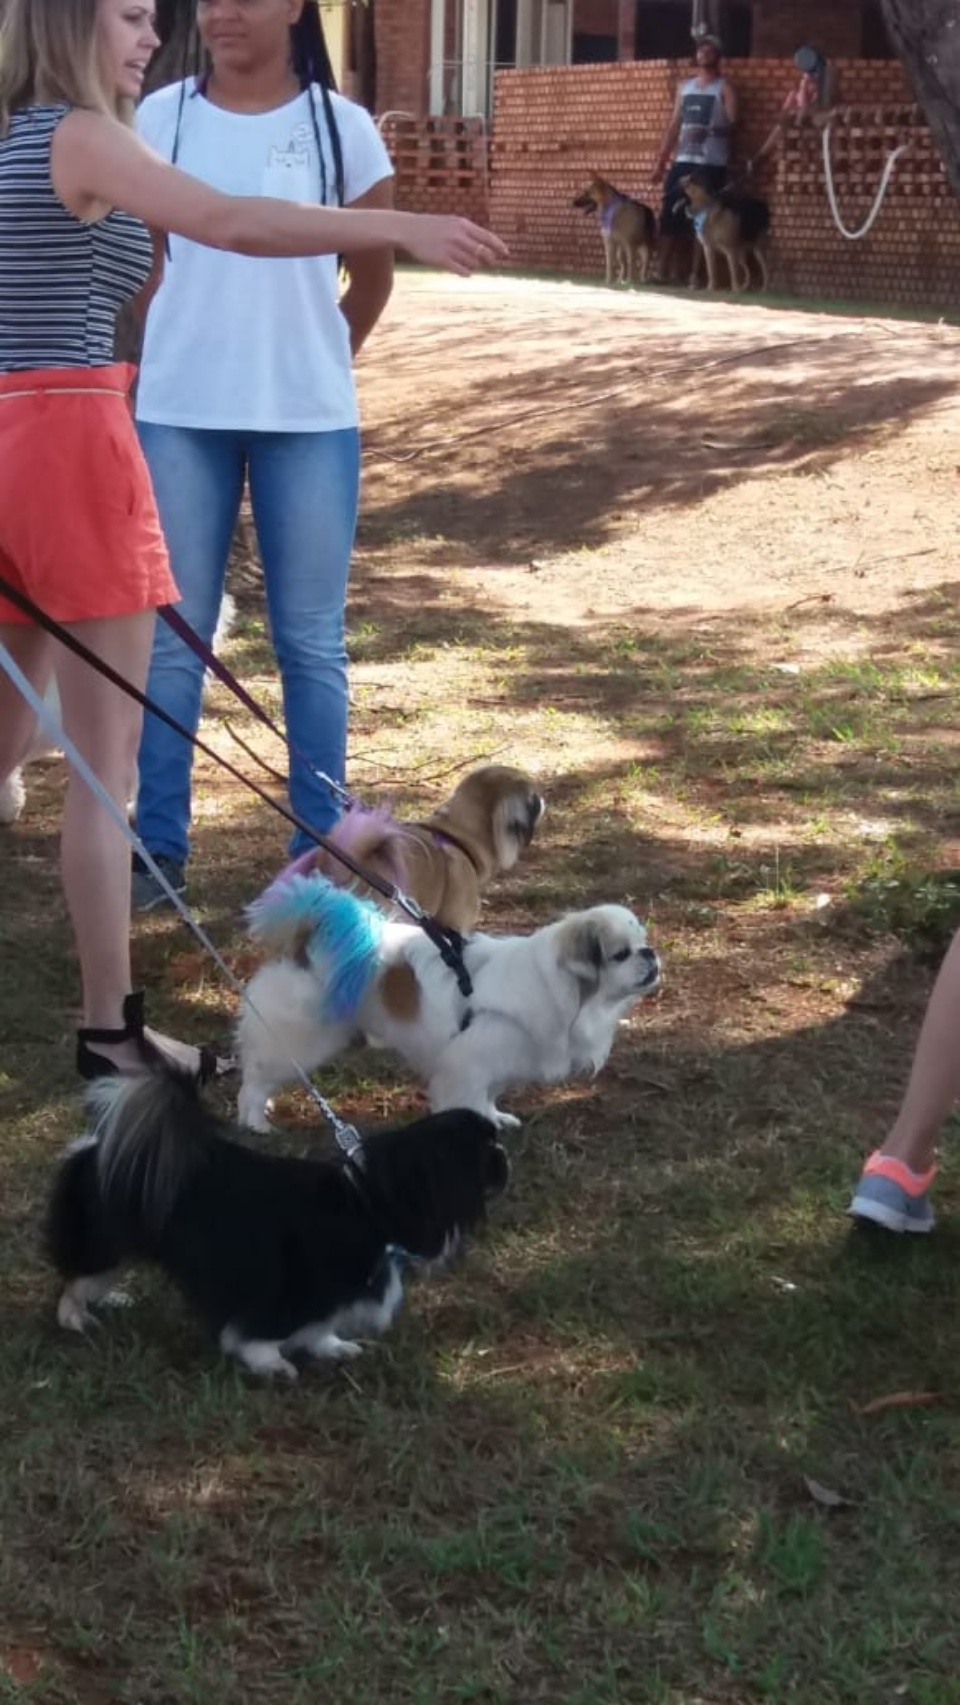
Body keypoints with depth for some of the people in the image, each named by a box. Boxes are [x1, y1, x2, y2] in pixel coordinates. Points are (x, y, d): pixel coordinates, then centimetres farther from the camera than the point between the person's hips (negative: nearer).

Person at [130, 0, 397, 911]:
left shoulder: (339, 123, 1)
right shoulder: (162, 117, 3)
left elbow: (376, 271, 10)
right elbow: (140, 262, 8)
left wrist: (315, 359, 11)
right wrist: (147, 372, 4)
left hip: (310, 421, -1)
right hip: (179, 416, 1)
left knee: (310, 641, 6)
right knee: (171, 635, 5)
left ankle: (318, 850, 15)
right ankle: (158, 847, 13)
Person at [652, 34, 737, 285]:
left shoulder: (724, 87, 2)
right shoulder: (685, 86, 18)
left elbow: (731, 123, -6)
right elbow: (674, 125, 17)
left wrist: (709, 131, -23)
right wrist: (662, 161, 12)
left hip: (711, 163, -5)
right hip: (682, 161, 5)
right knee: (670, 216, -1)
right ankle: (663, 272, 1)